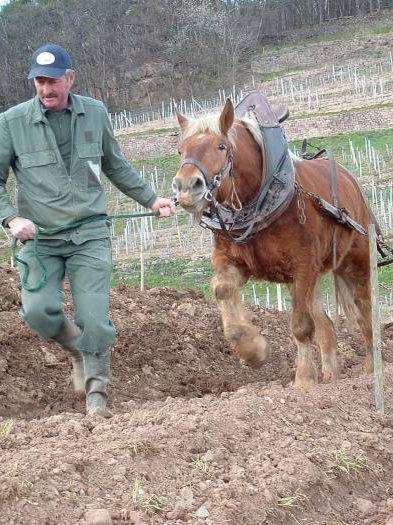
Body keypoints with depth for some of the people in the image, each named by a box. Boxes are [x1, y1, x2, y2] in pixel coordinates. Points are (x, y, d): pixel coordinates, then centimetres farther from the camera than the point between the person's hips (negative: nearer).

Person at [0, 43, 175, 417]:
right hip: (39, 237, -1)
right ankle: (78, 350, 15)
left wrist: (150, 199, 19)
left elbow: (116, 167, 19)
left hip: (89, 235, 1)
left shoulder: (95, 114, 4)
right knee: (38, 311, -17)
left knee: (94, 318, -7)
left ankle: (96, 393, 10)